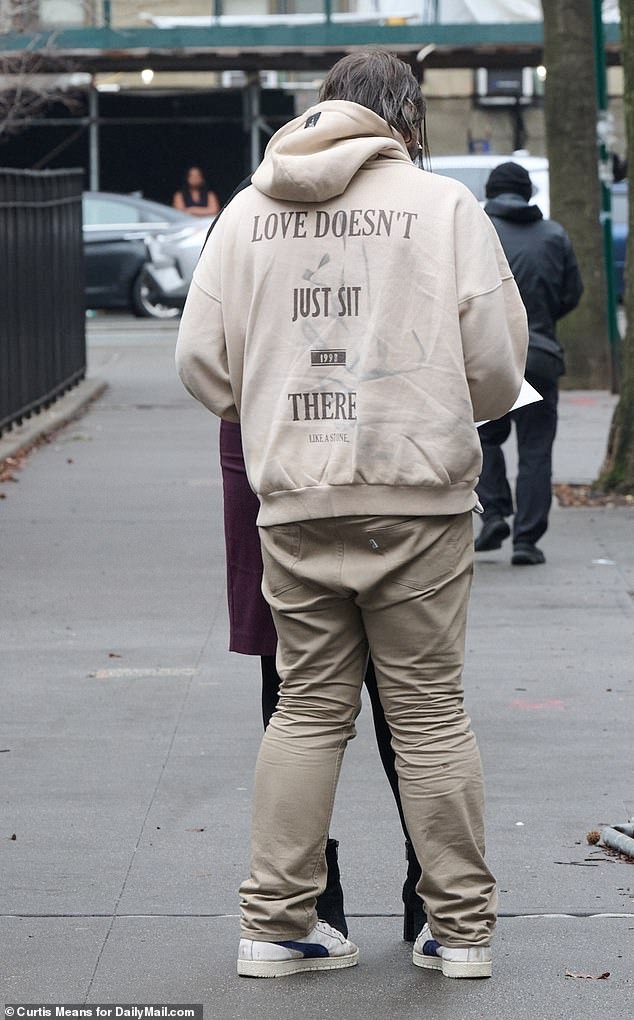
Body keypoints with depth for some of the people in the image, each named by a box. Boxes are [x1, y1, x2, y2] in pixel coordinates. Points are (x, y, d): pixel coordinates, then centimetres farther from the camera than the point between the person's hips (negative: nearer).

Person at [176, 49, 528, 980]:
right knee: (431, 711, 5)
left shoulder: (249, 209, 7)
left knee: (307, 709, 12)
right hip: (417, 496, -3)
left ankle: (276, 922, 13)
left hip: (294, 498, 3)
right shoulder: (444, 205, -2)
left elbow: (202, 357, 8)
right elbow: (497, 363, -4)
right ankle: (462, 926, 11)